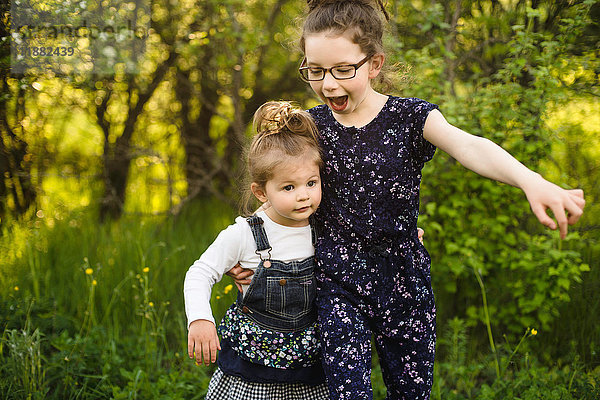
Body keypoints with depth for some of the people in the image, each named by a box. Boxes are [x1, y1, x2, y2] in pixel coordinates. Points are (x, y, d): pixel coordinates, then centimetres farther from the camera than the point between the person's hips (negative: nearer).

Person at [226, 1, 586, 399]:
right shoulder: (311, 126, 1)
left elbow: (468, 146, -26)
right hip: (338, 283, 1)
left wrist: (531, 180, -44)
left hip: (403, 282, 0)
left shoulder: (410, 118, -6)